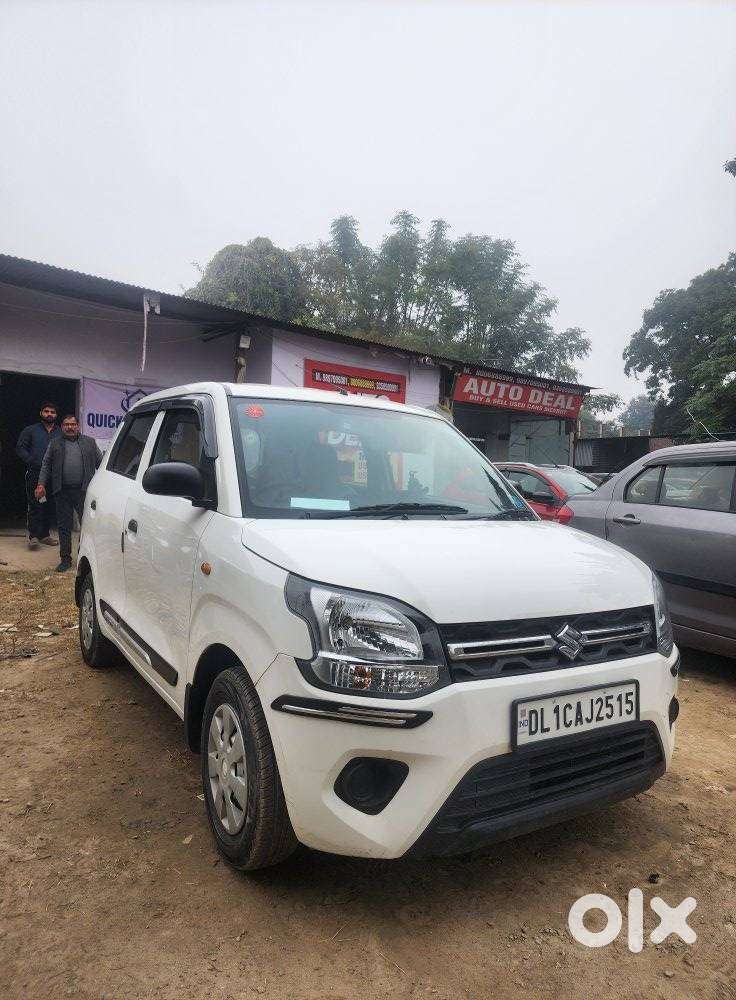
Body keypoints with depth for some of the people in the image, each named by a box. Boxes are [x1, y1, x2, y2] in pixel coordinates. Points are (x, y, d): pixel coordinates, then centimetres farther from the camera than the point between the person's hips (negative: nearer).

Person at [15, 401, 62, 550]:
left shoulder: (61, 434, 14)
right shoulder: (30, 430, 9)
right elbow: (20, 449, 4)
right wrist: (33, 462, -8)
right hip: (34, 474, -2)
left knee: (49, 507, 5)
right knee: (35, 505, -7)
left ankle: (44, 534, 15)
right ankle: (33, 536, -5)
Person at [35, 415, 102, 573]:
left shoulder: (90, 442, 12)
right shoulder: (55, 444, 13)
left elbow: (100, 462, 10)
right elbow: (46, 465, 11)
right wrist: (41, 484, -1)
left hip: (84, 490, -1)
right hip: (62, 491, 1)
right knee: (64, 527, 6)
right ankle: (65, 559, 13)